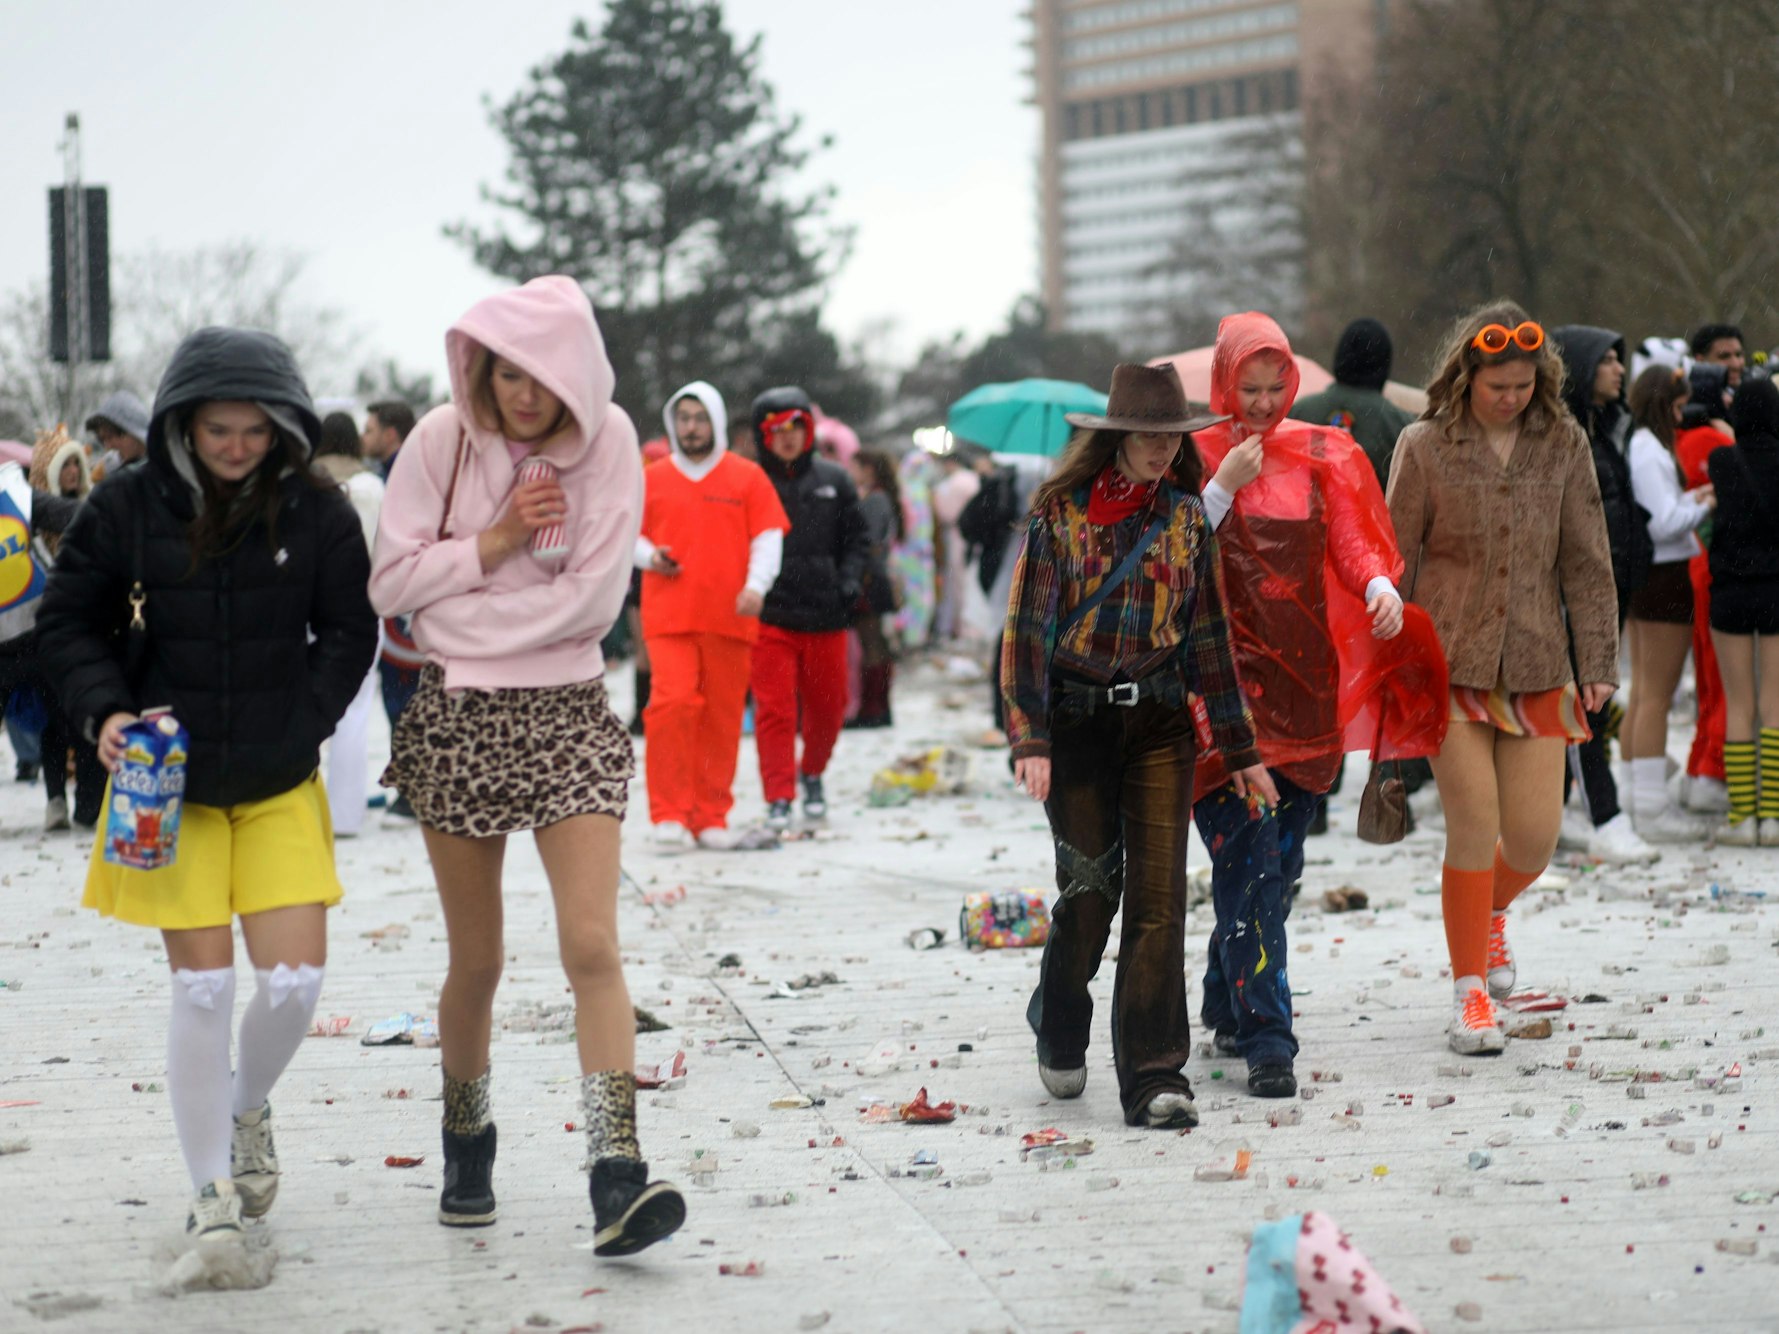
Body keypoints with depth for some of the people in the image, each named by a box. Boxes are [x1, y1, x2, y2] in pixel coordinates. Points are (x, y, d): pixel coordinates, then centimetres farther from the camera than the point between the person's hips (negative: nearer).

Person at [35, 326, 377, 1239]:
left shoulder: (316, 512, -5)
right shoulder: (129, 506, -6)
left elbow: (349, 632, 4)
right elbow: (68, 622, 4)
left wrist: (301, 727, -7)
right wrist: (104, 712, -11)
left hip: (279, 787, 1)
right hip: (170, 783, -1)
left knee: (295, 980, -6)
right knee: (201, 987, -4)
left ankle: (248, 1108, 29)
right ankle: (212, 1198, 10)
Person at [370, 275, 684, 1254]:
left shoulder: (607, 441, -6)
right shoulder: (443, 437, -3)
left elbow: (593, 598, -11)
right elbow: (390, 583, -5)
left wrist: (460, 616, -9)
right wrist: (497, 541, -14)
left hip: (567, 713, -1)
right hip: (456, 715, 1)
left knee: (591, 944, -14)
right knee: (476, 961, 9)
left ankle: (616, 1175, -19)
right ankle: (467, 1141, 32)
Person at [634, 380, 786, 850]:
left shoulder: (748, 477, 9)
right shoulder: (651, 479, 11)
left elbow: (768, 536, 5)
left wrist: (756, 585, -10)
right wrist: (650, 556, -5)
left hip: (729, 617, 1)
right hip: (668, 615, -1)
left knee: (723, 716, 3)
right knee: (672, 702, -15)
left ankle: (710, 818, 11)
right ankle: (669, 815, -11)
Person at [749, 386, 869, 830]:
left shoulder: (833, 481, 10)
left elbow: (854, 540, 15)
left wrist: (849, 582, -1)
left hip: (825, 615, 3)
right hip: (769, 619, -3)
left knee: (827, 707, 12)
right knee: (774, 710, -7)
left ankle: (812, 774, 37)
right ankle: (778, 798, -3)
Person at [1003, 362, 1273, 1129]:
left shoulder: (1186, 516, 6)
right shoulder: (1060, 511, -4)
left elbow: (1208, 635, 11)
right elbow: (1028, 626, -6)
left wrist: (1240, 749, 11)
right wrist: (1029, 740, -16)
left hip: (1160, 719, 2)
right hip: (1077, 719, -2)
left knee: (1158, 895, -7)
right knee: (1090, 889, 1)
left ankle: (1155, 1077, -5)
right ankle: (1059, 1031, 31)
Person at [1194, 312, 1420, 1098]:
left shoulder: (1320, 456, 10)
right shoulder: (1197, 457, 1)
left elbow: (1353, 543, 5)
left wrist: (1380, 585, -16)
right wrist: (1224, 486, -15)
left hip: (1304, 678, 4)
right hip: (1227, 676, -4)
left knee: (1279, 861, 10)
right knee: (1247, 861, -11)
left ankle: (1226, 1006, 27)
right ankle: (1266, 1039, -12)